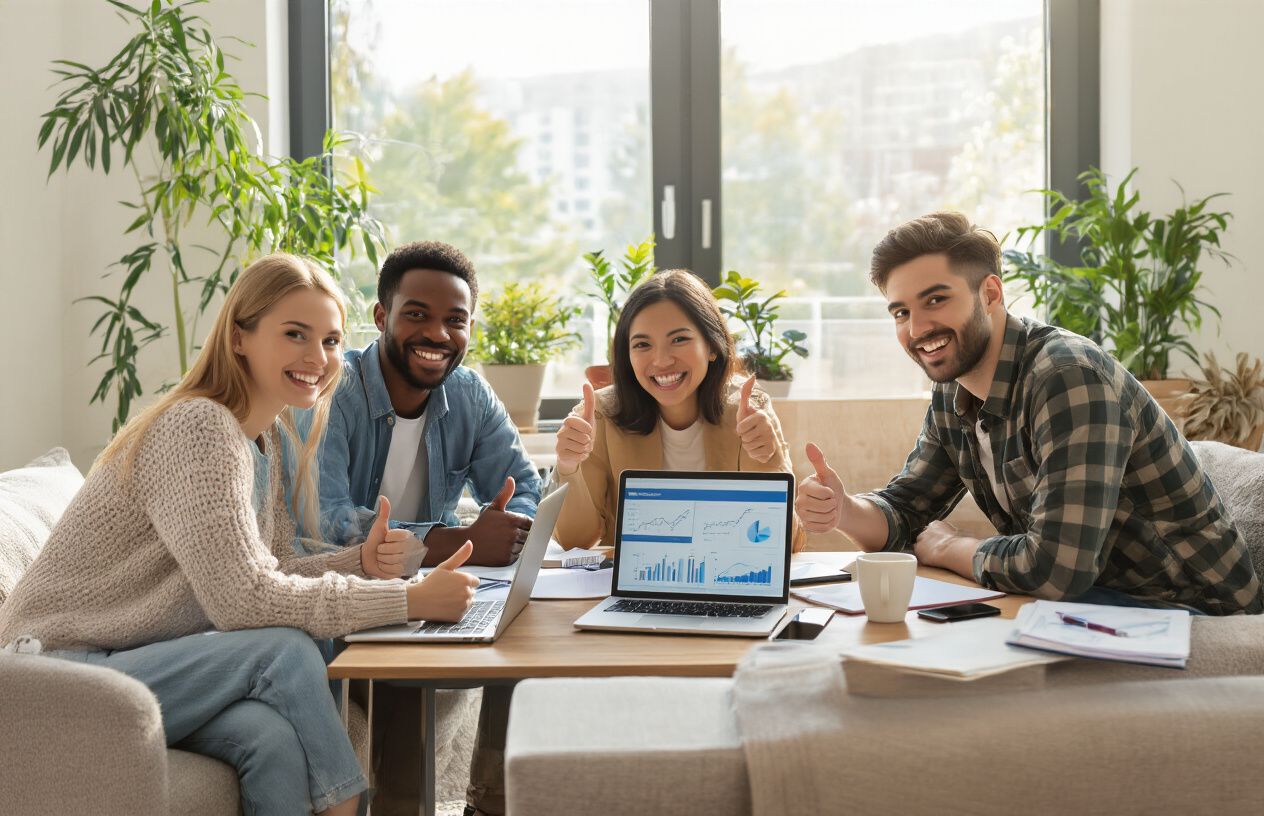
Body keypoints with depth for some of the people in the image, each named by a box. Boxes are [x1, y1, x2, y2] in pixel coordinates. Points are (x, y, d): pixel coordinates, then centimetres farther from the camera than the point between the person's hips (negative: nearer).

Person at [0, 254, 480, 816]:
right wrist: (411, 601, -24)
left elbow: (268, 575, 11)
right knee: (285, 650, -23)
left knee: (273, 733, -23)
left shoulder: (267, 438, 10)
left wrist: (358, 563, -8)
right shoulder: (197, 428, -19)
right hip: (62, 673, -7)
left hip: (144, 664, 7)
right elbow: (242, 599, -26)